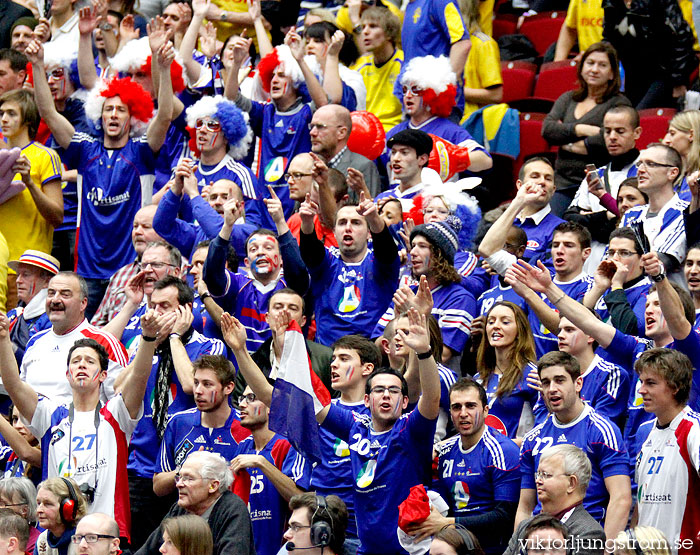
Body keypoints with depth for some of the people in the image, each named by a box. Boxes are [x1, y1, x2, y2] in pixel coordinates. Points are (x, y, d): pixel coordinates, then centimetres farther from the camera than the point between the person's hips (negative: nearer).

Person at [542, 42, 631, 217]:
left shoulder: (619, 103, 2)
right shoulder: (568, 99, 20)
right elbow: (547, 129, 4)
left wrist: (569, 145, -3)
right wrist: (581, 130, -9)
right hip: (562, 182, 5)